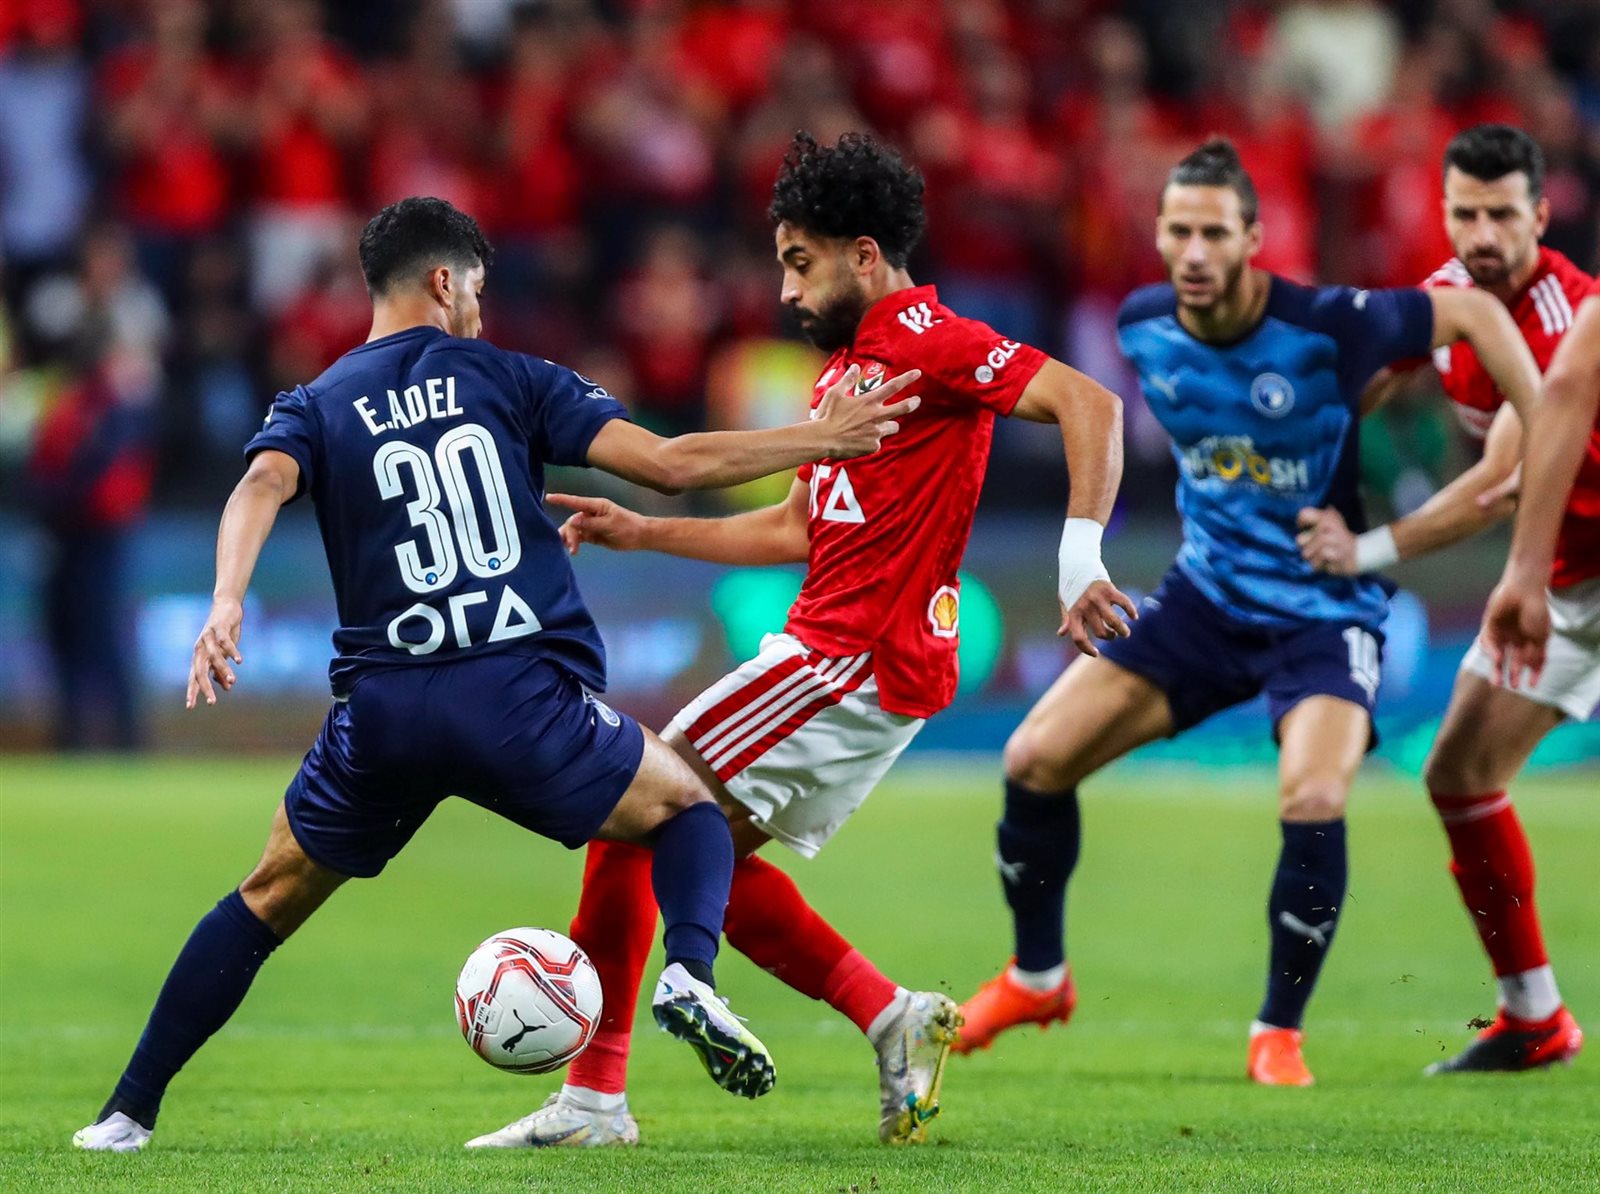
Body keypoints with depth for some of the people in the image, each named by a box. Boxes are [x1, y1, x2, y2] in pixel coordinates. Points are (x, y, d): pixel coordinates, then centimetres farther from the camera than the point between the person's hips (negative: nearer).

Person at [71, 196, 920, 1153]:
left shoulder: (316, 407, 13)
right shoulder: (506, 379, 10)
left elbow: (263, 484, -11)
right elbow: (670, 464, 3)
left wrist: (227, 604, -25)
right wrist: (820, 439, 12)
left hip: (382, 710, 2)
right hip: (521, 696, -2)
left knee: (269, 900, 19)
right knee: (688, 808, 21)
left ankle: (129, 1115, 15)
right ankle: (691, 975, -9)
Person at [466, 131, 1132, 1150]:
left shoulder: (926, 339, -11)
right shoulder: (847, 363, 19)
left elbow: (1089, 404, -21)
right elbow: (799, 529, 27)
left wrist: (1080, 558, -30)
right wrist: (642, 533, 23)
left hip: (856, 659, -10)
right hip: (837, 652, 10)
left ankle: (594, 1094, -6)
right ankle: (893, 1018, 9)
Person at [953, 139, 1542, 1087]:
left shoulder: (1327, 327, -23)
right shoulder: (1142, 326, -8)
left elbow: (1476, 313, -10)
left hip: (1324, 607, -5)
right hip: (1208, 591, 5)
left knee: (1314, 801, -29)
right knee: (1037, 758, -3)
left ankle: (1280, 1033, -6)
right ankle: (1037, 978, 22)